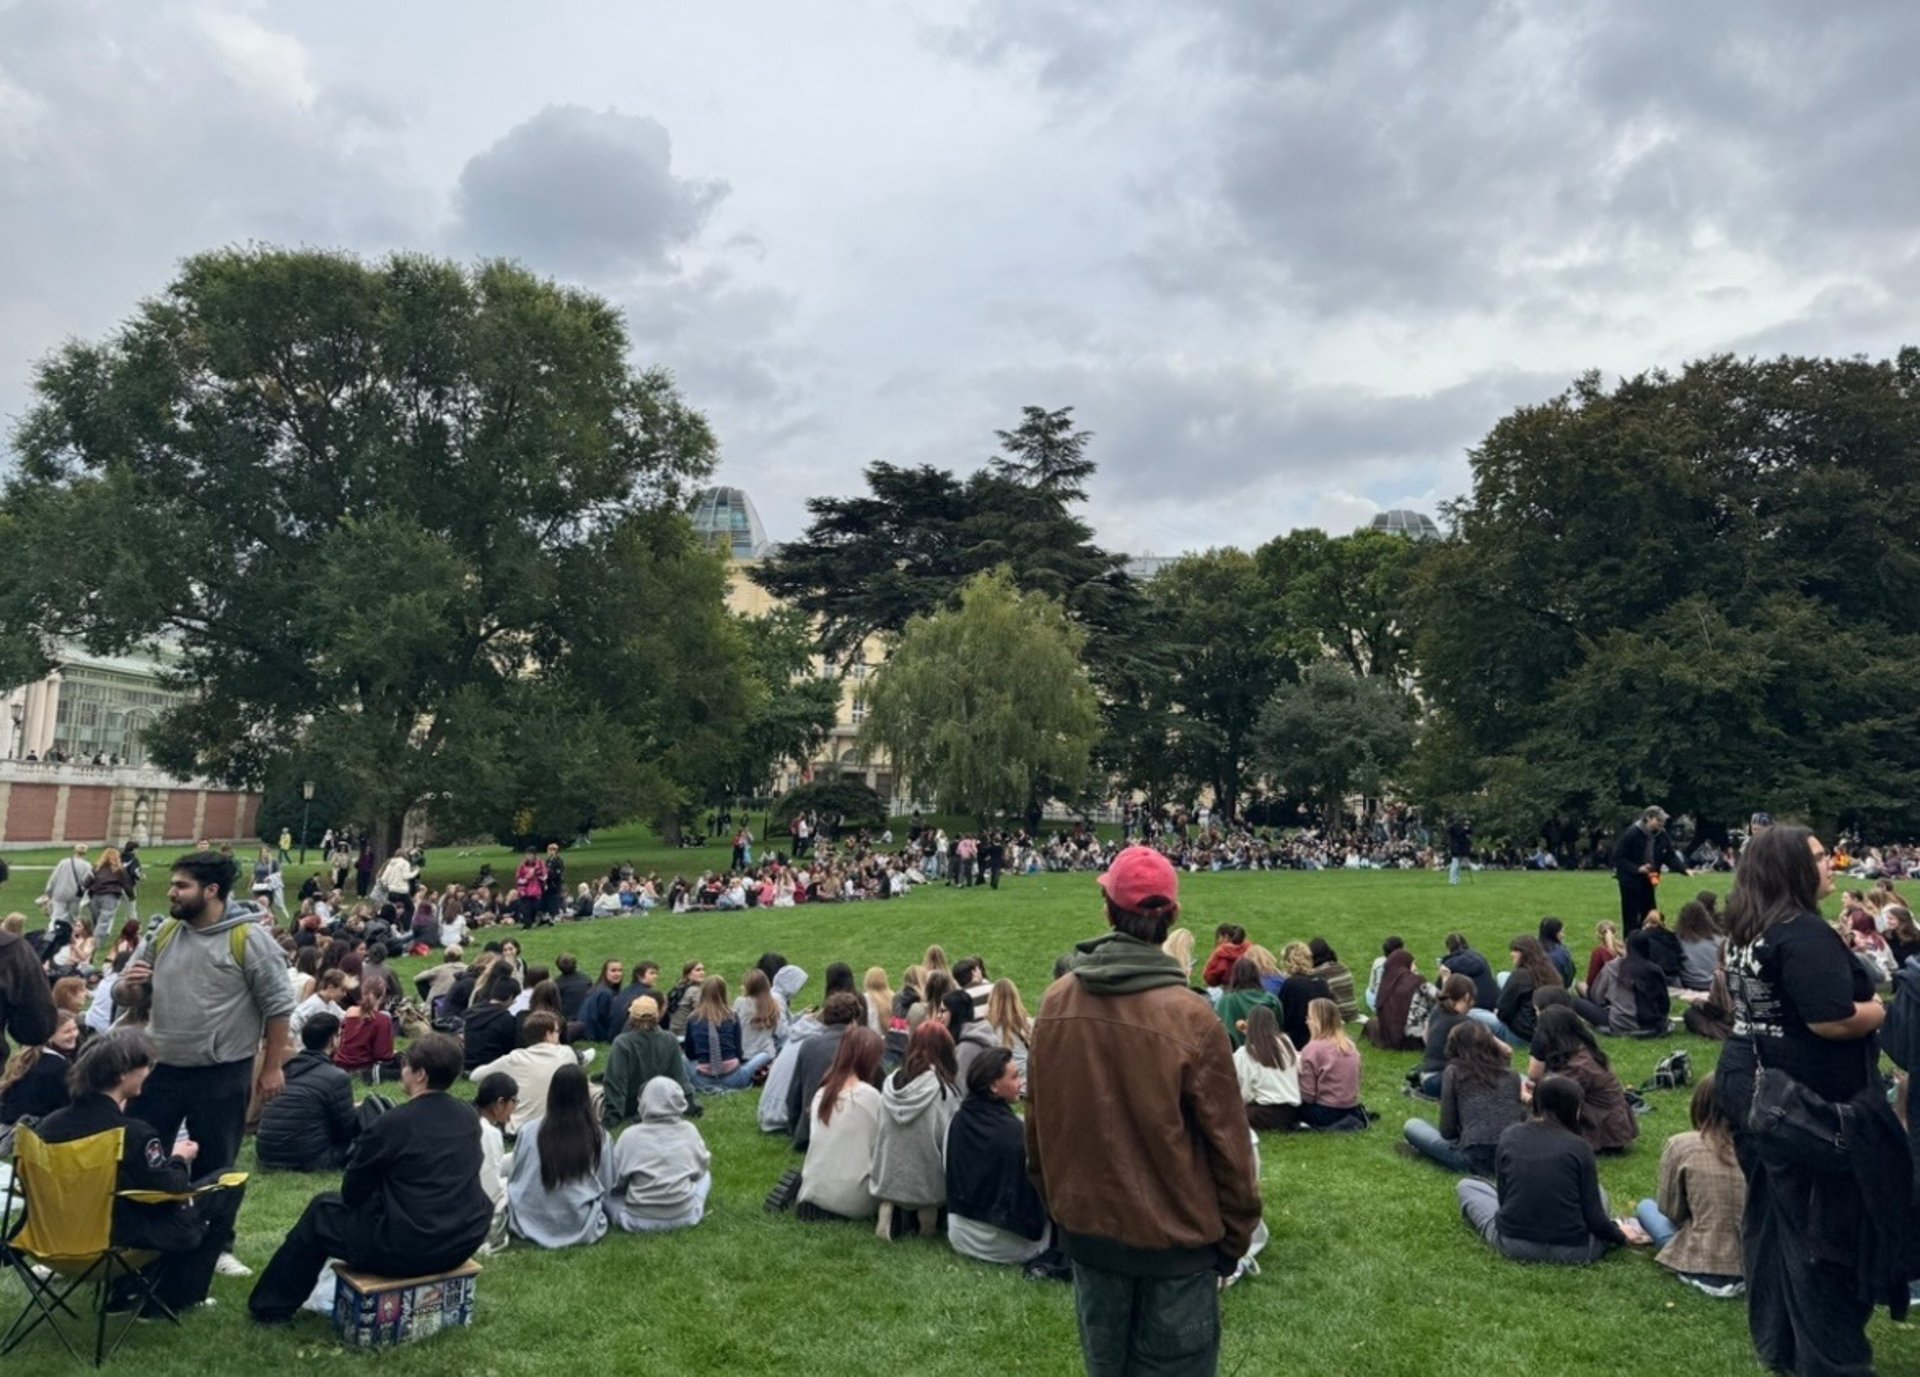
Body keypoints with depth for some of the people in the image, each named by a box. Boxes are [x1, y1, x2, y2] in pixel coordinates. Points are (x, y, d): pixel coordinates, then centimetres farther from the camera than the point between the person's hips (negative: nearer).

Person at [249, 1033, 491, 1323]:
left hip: (408, 1250, -6)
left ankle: (272, 1306, 32)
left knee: (322, 1209, 17)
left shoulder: (393, 1123, -16)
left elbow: (352, 1192, -3)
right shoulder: (468, 1116, 2)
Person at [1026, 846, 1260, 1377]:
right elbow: (1225, 1139, -13)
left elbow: (1037, 1117, 3)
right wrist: (1235, 1236, 2)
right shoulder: (1188, 1017, -22)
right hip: (1174, 1233, -4)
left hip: (1086, 1224, 4)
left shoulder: (1057, 1003, -9)